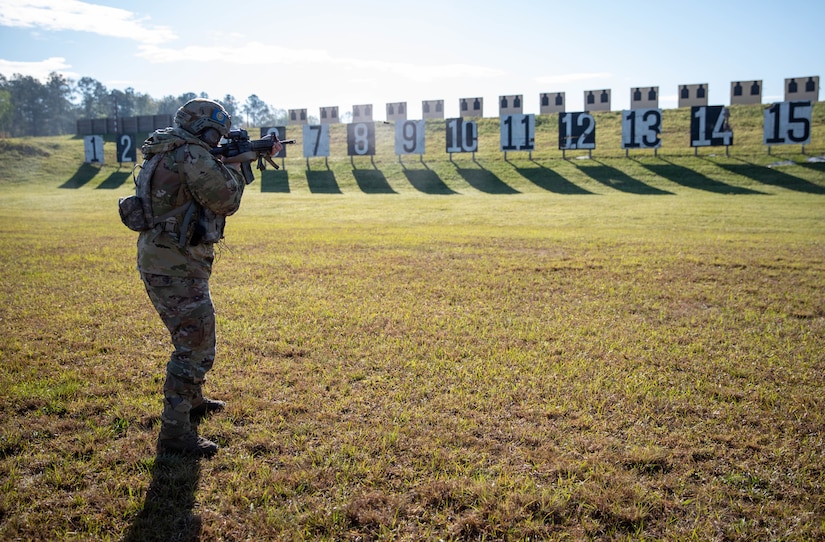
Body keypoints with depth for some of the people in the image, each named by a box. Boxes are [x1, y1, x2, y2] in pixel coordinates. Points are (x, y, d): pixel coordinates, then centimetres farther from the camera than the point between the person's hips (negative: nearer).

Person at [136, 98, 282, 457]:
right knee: (196, 347, -5)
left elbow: (208, 190, 23)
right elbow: (227, 201, -13)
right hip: (176, 268, -11)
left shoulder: (168, 154, 14)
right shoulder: (193, 156, -17)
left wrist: (232, 162, 16)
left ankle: (192, 400, 44)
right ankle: (174, 433, 0)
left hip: (159, 261, 11)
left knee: (194, 336, 26)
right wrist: (234, 167, 4)